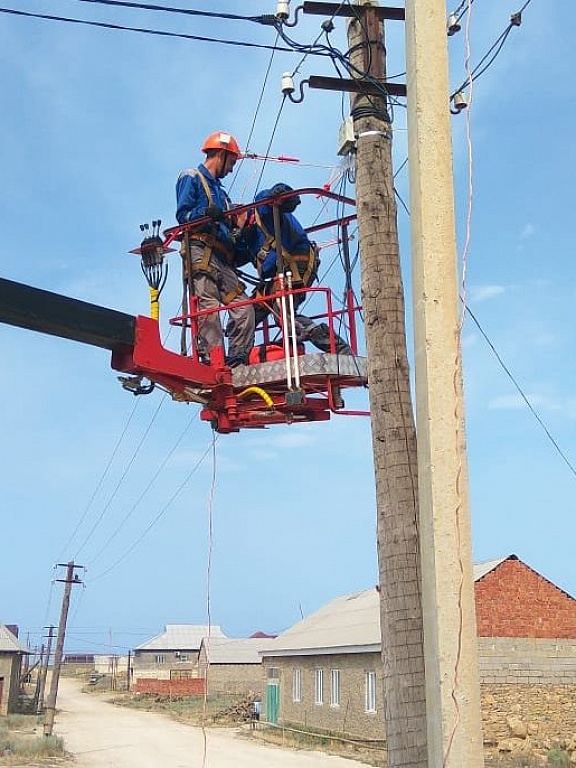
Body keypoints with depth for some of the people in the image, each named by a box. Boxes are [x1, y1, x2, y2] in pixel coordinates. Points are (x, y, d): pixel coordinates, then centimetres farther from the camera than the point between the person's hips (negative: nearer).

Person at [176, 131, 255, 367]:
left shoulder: (219, 190, 34)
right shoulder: (191, 178, 11)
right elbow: (182, 214, -3)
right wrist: (206, 213, -22)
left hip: (223, 260, 8)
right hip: (200, 252, -8)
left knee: (243, 308, -5)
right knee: (208, 307, -19)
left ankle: (238, 359, -5)